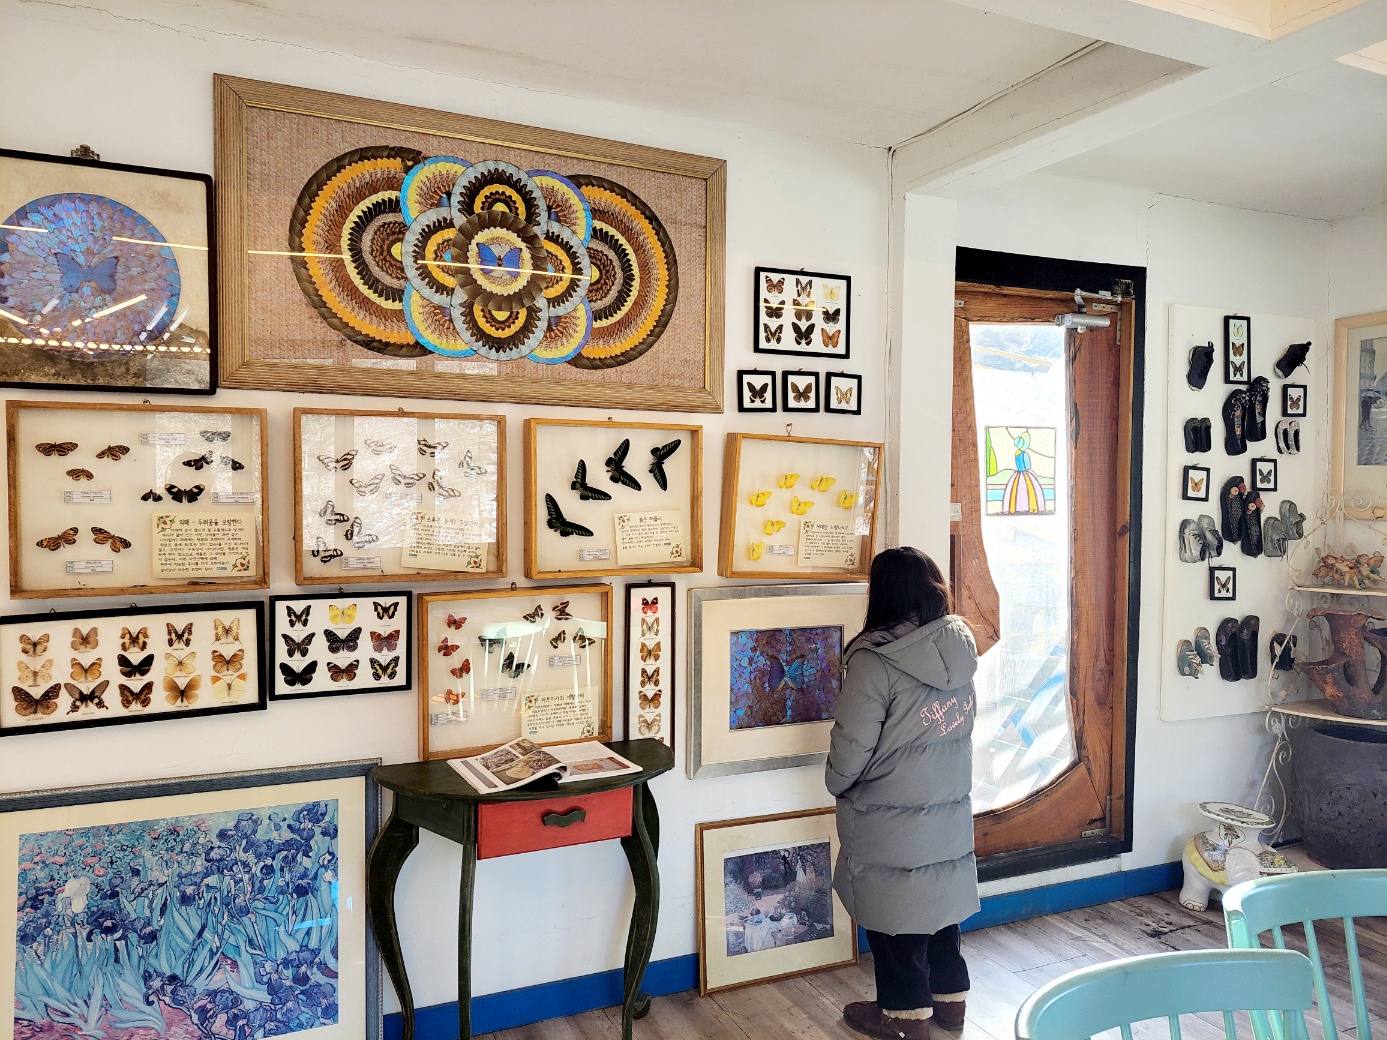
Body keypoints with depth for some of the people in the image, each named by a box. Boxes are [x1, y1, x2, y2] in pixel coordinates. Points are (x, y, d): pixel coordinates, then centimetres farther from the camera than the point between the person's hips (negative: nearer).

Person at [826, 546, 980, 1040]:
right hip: (951, 810, 7)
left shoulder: (875, 661, -23)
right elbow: (959, 727, 7)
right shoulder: (959, 649, -3)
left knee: (895, 913, 11)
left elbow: (852, 745, -19)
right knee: (940, 902, 21)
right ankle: (950, 998, 36)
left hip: (890, 821, -6)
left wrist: (836, 784, 0)